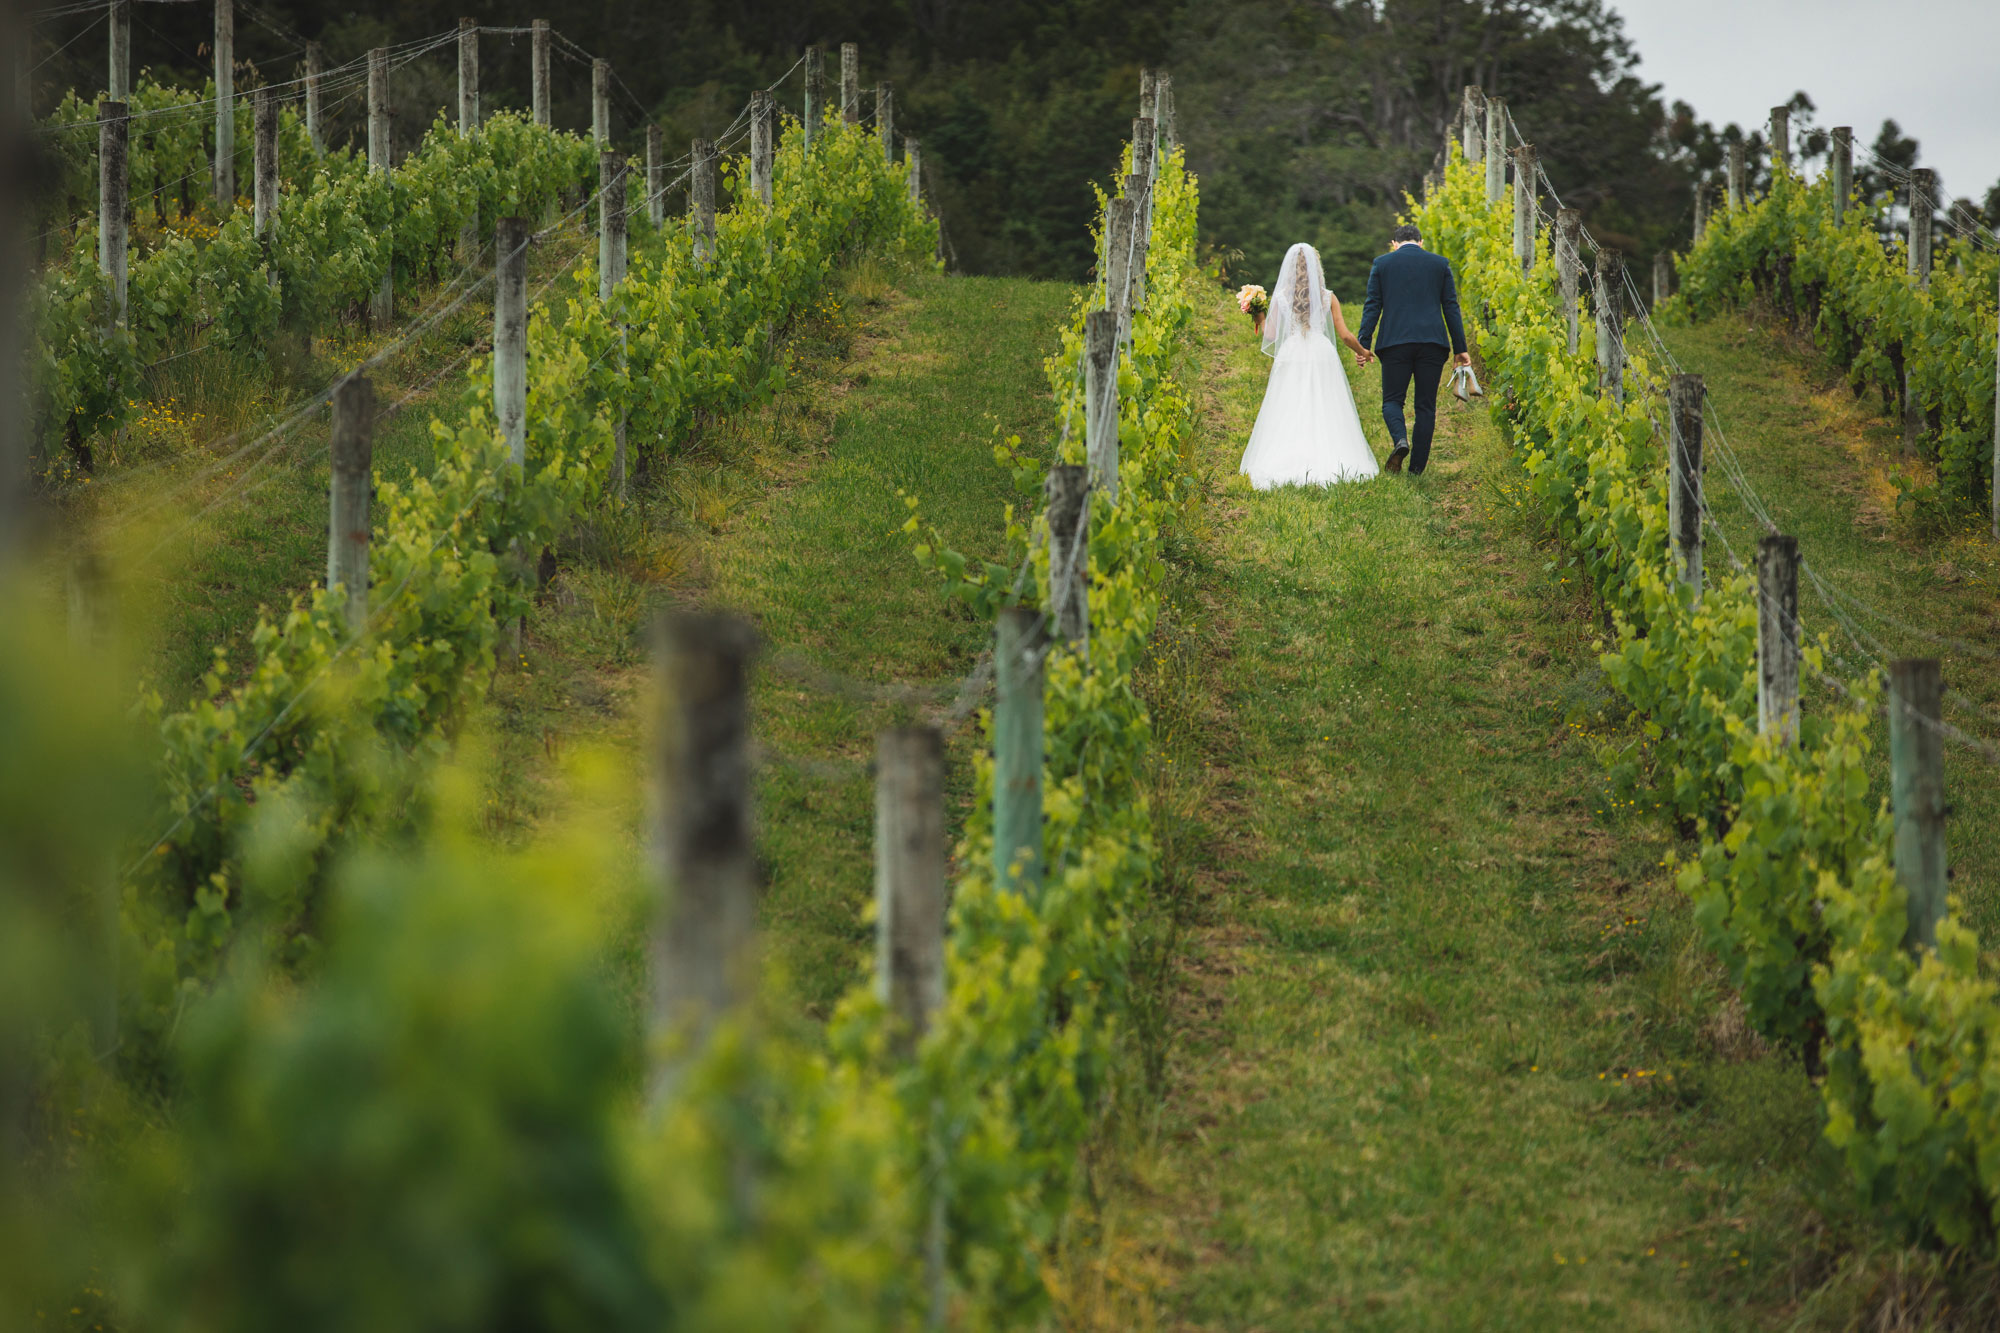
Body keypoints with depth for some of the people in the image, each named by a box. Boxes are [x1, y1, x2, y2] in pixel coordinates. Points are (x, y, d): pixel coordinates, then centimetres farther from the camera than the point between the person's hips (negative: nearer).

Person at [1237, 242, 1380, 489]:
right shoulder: (1327, 298, 3)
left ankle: (1284, 467, -9)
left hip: (1291, 358, -1)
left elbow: (1270, 335, 1)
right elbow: (1344, 335, 3)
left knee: (1287, 418, 1)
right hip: (1321, 356, 1)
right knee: (1324, 417, 4)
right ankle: (1329, 465, -3)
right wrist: (1362, 351, 20)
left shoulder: (1281, 297, 1)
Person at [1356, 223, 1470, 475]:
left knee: (1392, 400, 7)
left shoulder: (1382, 263, 7)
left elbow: (1372, 307, 2)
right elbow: (1451, 307, 8)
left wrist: (1364, 345, 1)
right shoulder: (1440, 264, 10)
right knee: (1426, 406, 7)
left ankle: (1400, 440, -23)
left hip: (1395, 342, -1)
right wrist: (1460, 348, 9)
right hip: (1432, 342, 1)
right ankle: (1417, 469, 3)